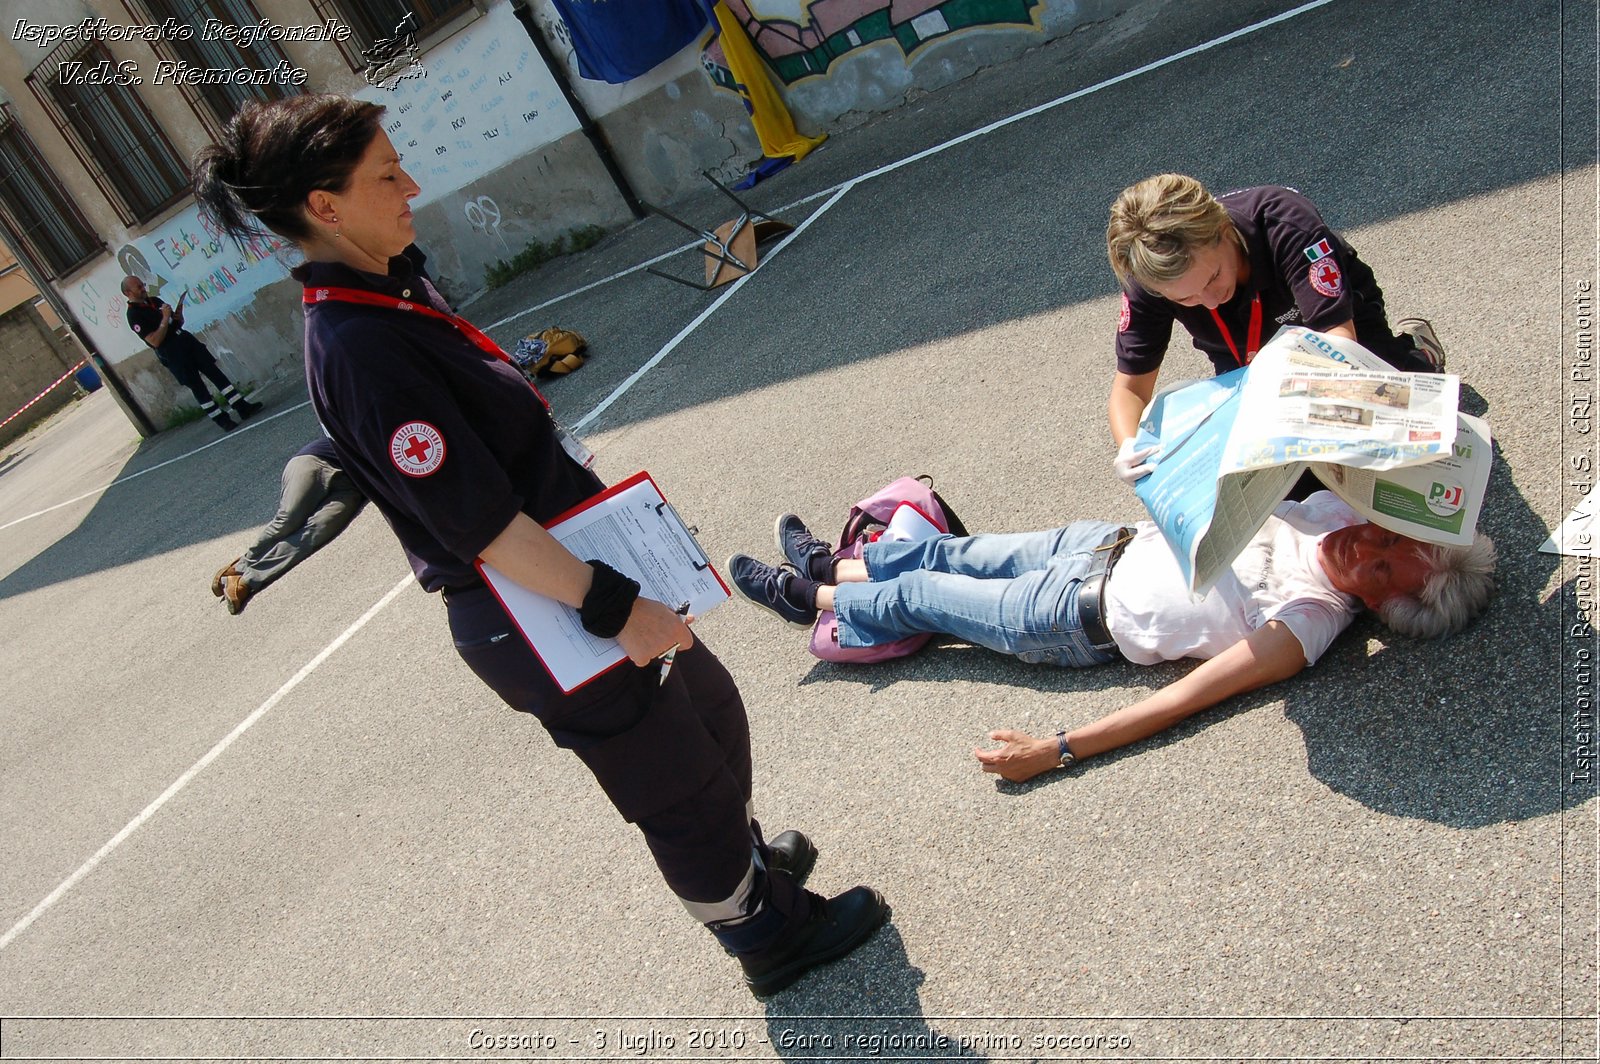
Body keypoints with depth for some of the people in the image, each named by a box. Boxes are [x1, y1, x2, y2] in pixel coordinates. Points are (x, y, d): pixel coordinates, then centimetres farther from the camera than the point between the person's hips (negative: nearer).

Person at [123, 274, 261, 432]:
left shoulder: (155, 300, 12)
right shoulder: (134, 315, -12)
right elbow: (155, 341, -20)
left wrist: (178, 314, -4)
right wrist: (165, 318, -22)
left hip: (187, 340, 7)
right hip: (173, 355, -7)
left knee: (216, 373, 2)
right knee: (197, 387, -2)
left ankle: (243, 407, 3)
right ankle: (222, 420, 4)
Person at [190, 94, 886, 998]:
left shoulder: (394, 282, 5)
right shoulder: (356, 350, -26)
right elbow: (480, 524, -27)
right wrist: (613, 609, -23)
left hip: (576, 562, 10)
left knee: (709, 710, 26)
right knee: (676, 782, 11)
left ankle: (745, 856, 51)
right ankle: (768, 932, 36)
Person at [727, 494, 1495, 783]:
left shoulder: (1303, 630, -30)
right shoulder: (1341, 501, -12)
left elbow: (1180, 700, -32)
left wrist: (1055, 752, -32)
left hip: (1085, 619, -6)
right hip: (1112, 539, 6)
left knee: (916, 597, 9)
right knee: (955, 553, 20)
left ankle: (812, 599, 39)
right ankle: (829, 565, 48)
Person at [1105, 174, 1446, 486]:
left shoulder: (1286, 226, -39)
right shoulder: (1151, 275, -31)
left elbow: (1339, 339, -44)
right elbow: (1131, 386, -25)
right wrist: (1129, 448, -47)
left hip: (1341, 319, -2)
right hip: (1246, 365, 2)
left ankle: (1412, 349, 21)